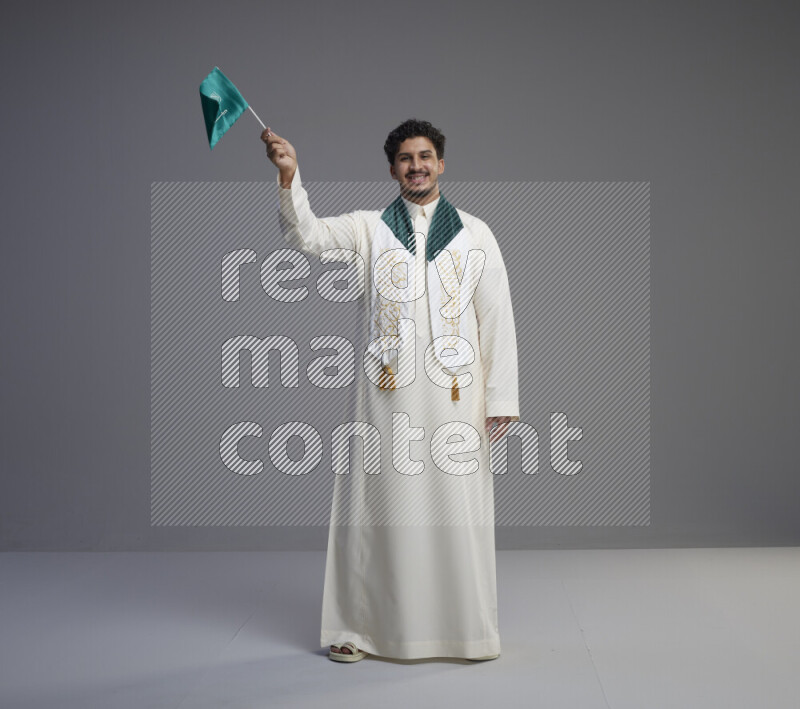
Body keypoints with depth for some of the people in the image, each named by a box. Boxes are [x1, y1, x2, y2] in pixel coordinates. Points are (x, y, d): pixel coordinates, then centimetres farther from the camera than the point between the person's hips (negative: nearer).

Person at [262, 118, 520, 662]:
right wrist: (289, 177, -24)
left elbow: (497, 318, 6)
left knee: (458, 509, 2)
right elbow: (308, 236, -7)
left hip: (455, 392, 0)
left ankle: (468, 629, 16)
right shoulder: (368, 228, 10)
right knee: (379, 505, 3)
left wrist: (501, 397, 0)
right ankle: (359, 627, 16)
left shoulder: (475, 234, 10)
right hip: (388, 391, 0)